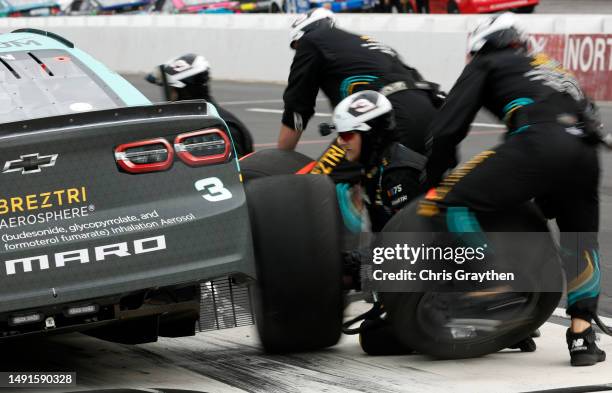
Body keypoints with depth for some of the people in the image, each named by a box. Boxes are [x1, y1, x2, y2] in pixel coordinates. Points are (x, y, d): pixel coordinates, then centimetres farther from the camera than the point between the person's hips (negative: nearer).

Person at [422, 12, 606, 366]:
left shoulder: (487, 64, 23)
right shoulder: (553, 69, 41)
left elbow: (449, 124, 12)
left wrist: (435, 176, 24)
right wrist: (542, 204, 41)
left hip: (540, 143, -6)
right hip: (587, 152, 6)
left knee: (452, 199, -4)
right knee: (582, 243, 25)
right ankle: (582, 337, 17)